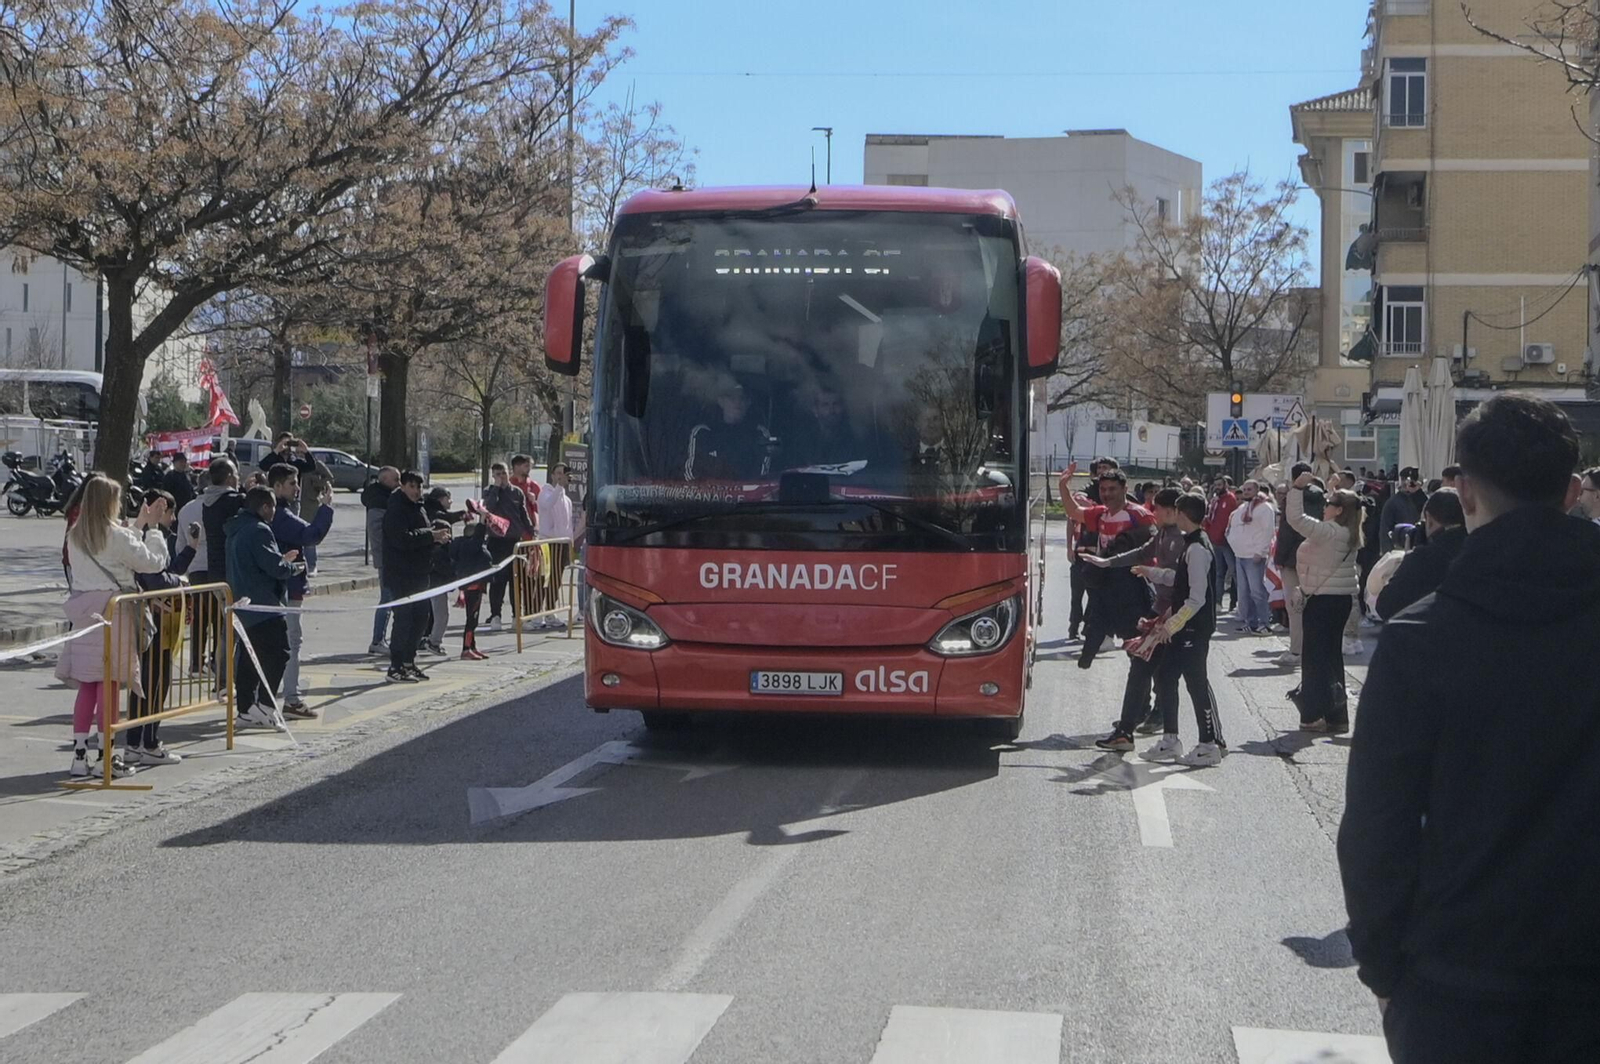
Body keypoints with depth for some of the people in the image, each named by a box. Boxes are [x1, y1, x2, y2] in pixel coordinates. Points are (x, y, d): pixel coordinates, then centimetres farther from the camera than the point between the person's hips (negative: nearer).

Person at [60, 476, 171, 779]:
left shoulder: (75, 536, 9)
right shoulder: (115, 535, -11)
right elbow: (153, 562, -5)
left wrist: (139, 525, 23)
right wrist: (152, 528, 7)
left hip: (82, 610, 6)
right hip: (111, 611, -6)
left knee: (86, 686, 10)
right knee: (109, 683, -2)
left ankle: (79, 755, 8)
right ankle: (107, 757, 1)